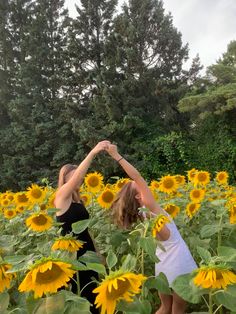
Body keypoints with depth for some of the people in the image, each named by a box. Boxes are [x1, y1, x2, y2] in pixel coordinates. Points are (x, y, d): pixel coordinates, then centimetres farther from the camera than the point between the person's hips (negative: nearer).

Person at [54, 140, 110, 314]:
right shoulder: (62, 195, -11)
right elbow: (77, 176, -29)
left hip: (87, 250, 7)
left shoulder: (78, 199, 10)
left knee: (92, 293, 17)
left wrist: (96, 251, 15)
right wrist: (93, 152, -33)